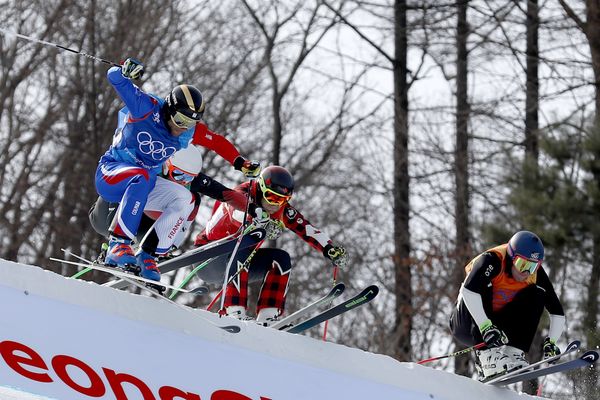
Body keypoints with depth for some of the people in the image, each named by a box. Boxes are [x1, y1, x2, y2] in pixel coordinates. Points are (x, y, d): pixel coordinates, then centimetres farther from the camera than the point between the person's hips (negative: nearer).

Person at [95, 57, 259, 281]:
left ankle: (148, 254, -5)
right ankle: (118, 245, -43)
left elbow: (218, 142, 17)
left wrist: (239, 162, 5)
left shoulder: (188, 132, 0)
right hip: (110, 175, -7)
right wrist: (126, 71, -43)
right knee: (142, 177, -39)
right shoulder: (147, 108, -17)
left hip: (143, 183, 7)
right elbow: (114, 78, -21)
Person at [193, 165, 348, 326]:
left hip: (241, 262, 7)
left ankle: (266, 318, -15)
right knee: (241, 248, -34)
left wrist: (331, 250, -27)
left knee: (281, 258, -10)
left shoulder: (281, 209, -5)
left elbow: (307, 230, -12)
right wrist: (264, 221, -66)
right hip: (207, 261, -7)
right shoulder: (242, 195, -24)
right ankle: (233, 312, -39)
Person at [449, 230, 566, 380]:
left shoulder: (535, 274, -11)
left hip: (498, 326, 5)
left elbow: (557, 312, -7)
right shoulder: (492, 260, -26)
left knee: (537, 295, -10)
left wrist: (551, 342, -22)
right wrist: (485, 327, -50)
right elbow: (468, 290, -43)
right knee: (483, 285, -31)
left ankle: (514, 352, -20)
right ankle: (487, 356, -42)